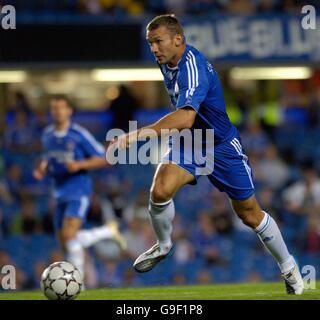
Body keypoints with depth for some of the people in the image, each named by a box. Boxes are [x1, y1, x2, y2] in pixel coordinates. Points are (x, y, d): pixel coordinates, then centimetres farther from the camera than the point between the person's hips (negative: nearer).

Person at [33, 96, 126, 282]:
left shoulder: (79, 134, -9)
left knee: (69, 235, -21)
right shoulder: (47, 135, 10)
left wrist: (79, 165, -21)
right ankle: (109, 231, 27)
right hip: (60, 192, 7)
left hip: (79, 191, -7)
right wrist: (42, 168, 5)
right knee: (65, 242, 7)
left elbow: (103, 159, -7)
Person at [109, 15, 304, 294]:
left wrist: (139, 134, -53)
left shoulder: (192, 67, -31)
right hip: (188, 142, 6)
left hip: (222, 146, -6)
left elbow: (186, 117, -47)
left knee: (250, 215, 8)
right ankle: (163, 246, 3)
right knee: (160, 190, -24)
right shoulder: (168, 62, -4)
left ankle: (288, 267, 30)